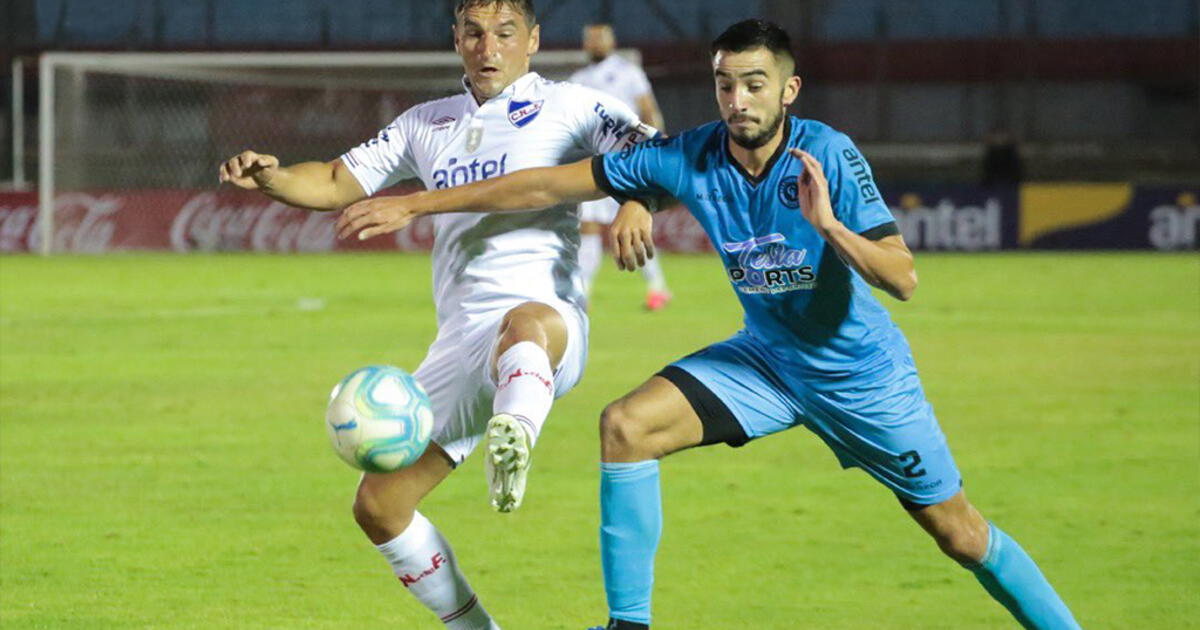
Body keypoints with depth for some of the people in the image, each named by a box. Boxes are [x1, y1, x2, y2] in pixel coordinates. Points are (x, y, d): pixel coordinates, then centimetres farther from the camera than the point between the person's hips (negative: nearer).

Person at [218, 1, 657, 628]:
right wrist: (269, 177, 4)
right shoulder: (428, 125, 22)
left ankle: (515, 439, -77)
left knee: (526, 323, -45)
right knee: (378, 506, 3)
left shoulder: (568, 107, 6)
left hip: (549, 319, -6)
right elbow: (336, 184, 25)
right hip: (460, 340, 7)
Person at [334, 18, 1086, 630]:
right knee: (627, 424, -15)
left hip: (861, 373, -4)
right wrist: (416, 205, -11)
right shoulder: (688, 159, -15)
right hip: (766, 356, 4)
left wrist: (830, 226, -44)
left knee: (955, 528, 2)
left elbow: (903, 278, -27)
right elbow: (552, 184, -11)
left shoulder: (828, 156, -24)